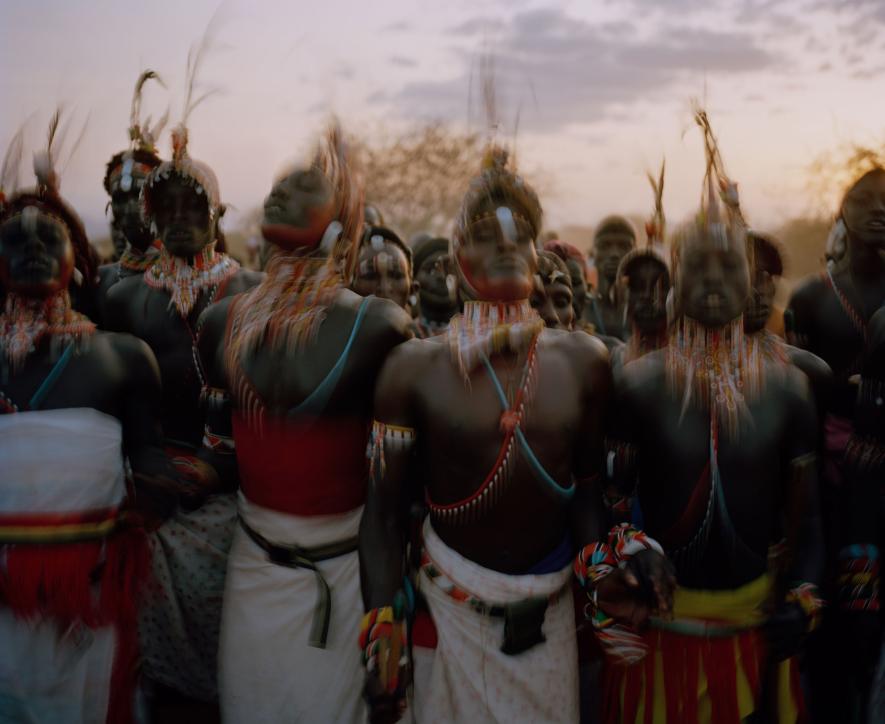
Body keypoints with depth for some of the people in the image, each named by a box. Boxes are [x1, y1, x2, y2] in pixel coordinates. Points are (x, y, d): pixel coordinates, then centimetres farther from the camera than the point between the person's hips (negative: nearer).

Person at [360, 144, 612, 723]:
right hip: (451, 609, -2)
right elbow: (385, 510, -7)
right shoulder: (417, 366, -9)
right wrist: (381, 625, -12)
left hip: (552, 610, 3)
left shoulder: (583, 360, -1)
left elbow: (588, 486, 6)